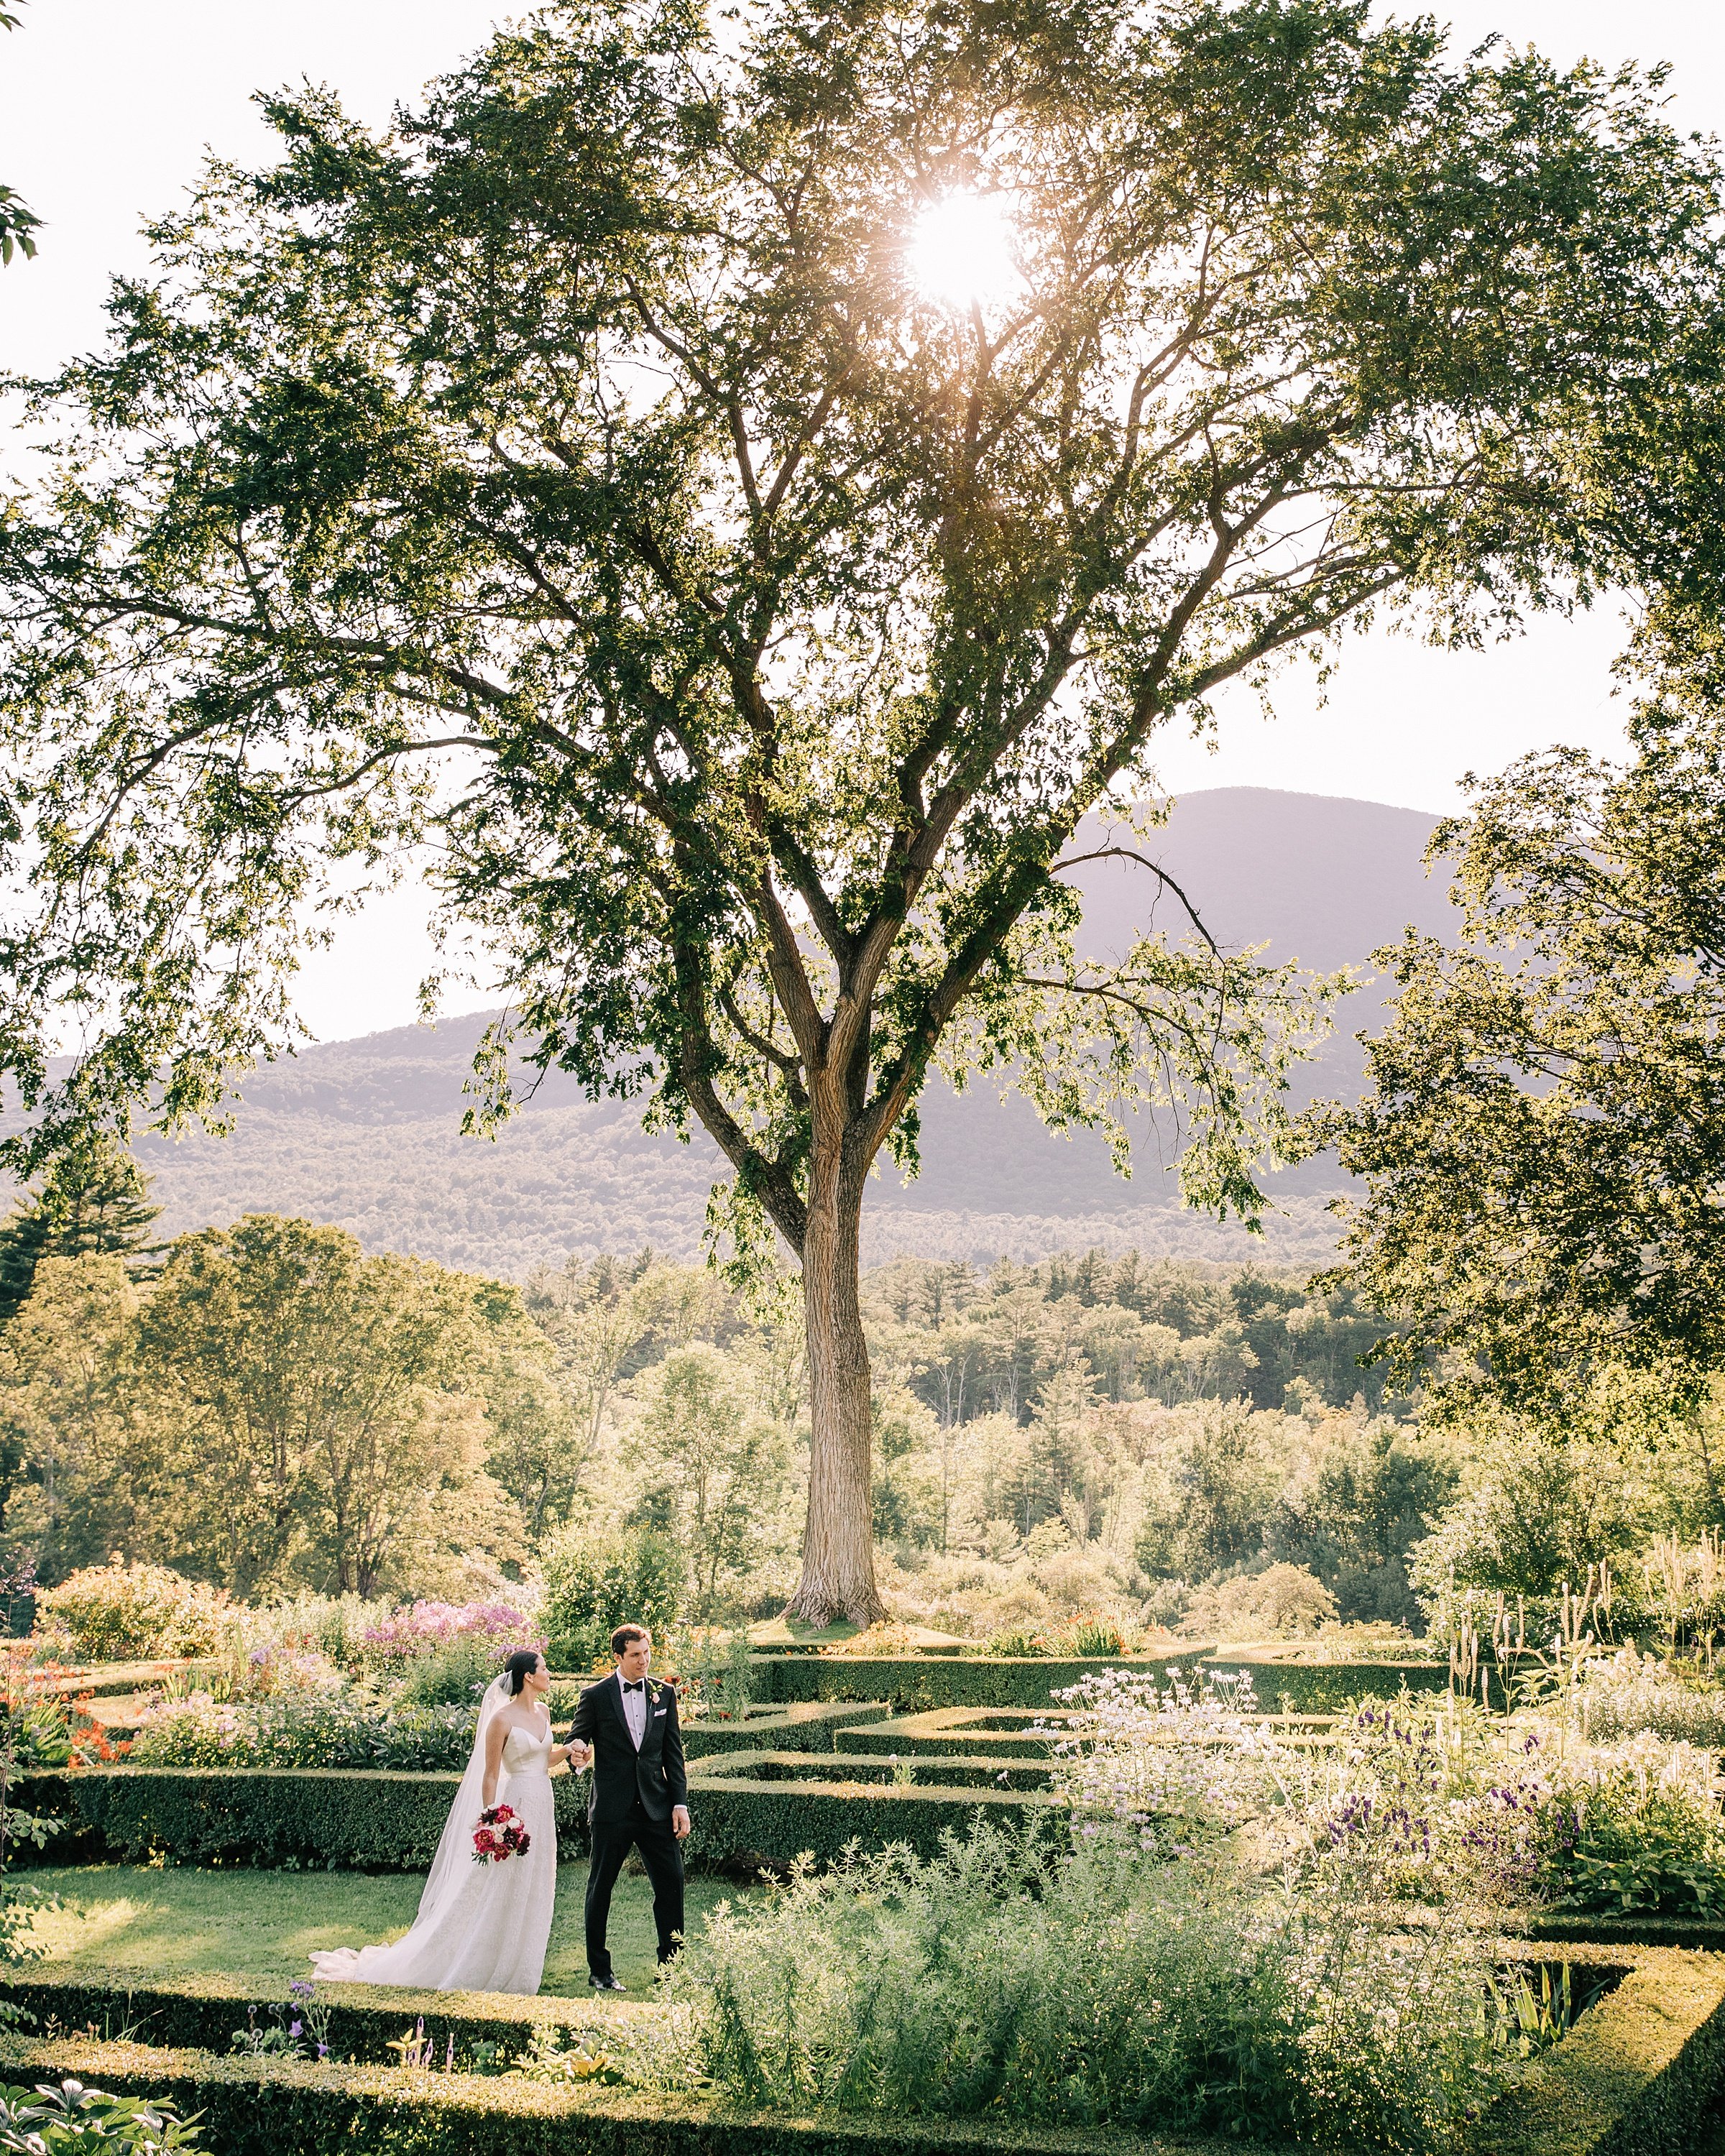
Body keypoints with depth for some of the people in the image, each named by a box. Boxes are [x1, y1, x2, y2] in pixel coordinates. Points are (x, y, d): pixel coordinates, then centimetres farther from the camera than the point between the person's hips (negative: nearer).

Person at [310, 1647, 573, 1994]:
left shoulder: (543, 1712, 10)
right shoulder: (502, 1718, -13)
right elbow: (490, 1775, -11)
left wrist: (568, 1750, 1)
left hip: (542, 1809, 7)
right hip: (516, 1807, -7)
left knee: (532, 1893, 10)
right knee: (496, 1893, -5)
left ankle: (516, 1971, 19)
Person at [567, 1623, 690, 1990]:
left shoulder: (664, 1694, 7)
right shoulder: (595, 1696, -3)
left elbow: (673, 1753, 9)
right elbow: (575, 1742, 1)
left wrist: (680, 1804, 3)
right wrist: (576, 1752, -24)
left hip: (656, 1806, 3)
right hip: (612, 1808, -3)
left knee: (671, 1883, 2)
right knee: (601, 1888, 6)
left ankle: (671, 1965, 15)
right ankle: (599, 1970, 19)